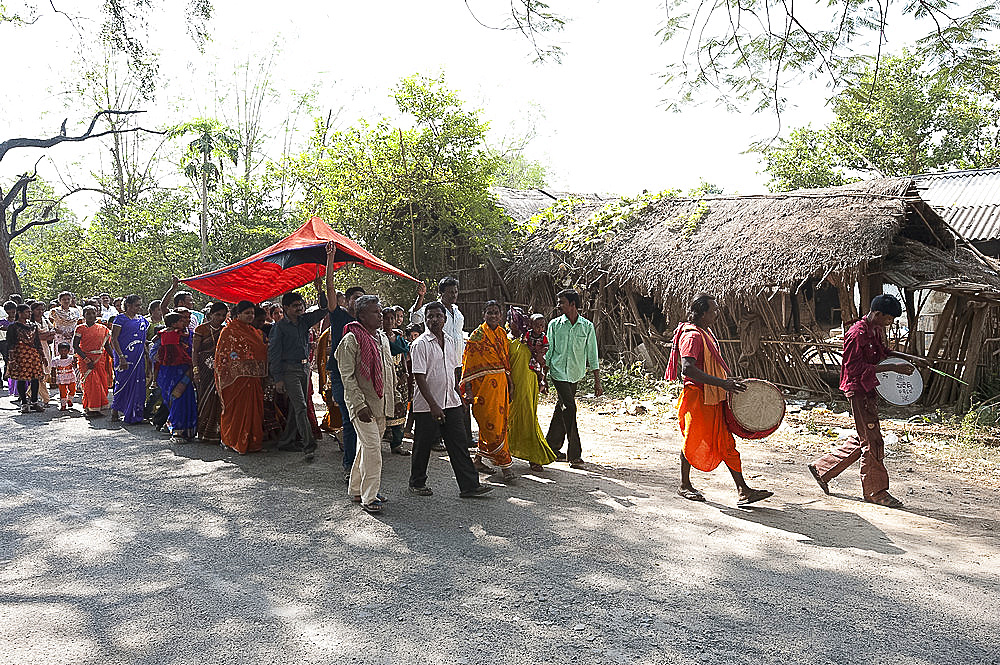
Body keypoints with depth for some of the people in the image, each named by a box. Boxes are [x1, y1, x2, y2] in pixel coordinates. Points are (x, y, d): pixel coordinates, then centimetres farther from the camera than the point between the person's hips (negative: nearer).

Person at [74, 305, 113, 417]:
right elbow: (75, 346, -8)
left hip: (100, 359, 4)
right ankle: (92, 408, -4)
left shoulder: (103, 328, 9)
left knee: (102, 383, 3)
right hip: (86, 359, -4)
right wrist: (87, 360, -15)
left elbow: (107, 346, 14)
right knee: (91, 383, -10)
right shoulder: (81, 328, -2)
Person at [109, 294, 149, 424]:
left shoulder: (142, 320, 14)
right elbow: (114, 339, -9)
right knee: (123, 383, -2)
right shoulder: (120, 318, -4)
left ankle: (135, 414, 11)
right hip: (124, 357, -5)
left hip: (139, 358, 6)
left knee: (138, 384, 4)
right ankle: (115, 411, 15)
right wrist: (121, 357, -16)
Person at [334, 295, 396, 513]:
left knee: (366, 446, 15)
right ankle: (369, 497, -2)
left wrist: (392, 400, 17)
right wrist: (360, 404, -21)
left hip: (380, 403, 8)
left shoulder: (383, 337, 13)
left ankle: (356, 490, 27)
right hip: (363, 404, -8)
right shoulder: (352, 339, -11)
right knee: (372, 447, -10)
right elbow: (347, 375, -15)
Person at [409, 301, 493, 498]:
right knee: (423, 446, 7)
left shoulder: (449, 341, 10)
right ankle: (417, 483, 24)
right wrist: (433, 405, -21)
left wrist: (456, 393, 18)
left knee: (458, 444, 4)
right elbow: (419, 377, -16)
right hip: (427, 406, -6)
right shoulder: (420, 344, -11)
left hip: (451, 402, 6)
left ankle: (470, 485, 6)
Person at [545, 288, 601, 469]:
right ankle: (574, 454, -9)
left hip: (575, 374, 3)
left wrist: (597, 382, 3)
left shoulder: (587, 326, 3)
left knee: (561, 410, 10)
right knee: (569, 408, -13)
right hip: (558, 372, -2)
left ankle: (552, 447, 25)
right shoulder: (554, 324, 1)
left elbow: (592, 356, 5)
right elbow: (547, 352, 5)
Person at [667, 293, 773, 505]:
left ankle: (743, 490, 9)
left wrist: (730, 379, 16)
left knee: (726, 443, 7)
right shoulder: (692, 336, -18)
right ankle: (684, 486, 22)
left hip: (713, 399, 9)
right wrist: (721, 383, -32)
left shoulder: (706, 332, 14)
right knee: (693, 443, 4)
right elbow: (687, 369, -30)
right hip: (697, 399, -9)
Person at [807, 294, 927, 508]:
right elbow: (855, 368, -24)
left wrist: (909, 358, 15)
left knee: (862, 439, 16)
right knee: (872, 442, -2)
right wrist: (893, 367, -25)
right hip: (858, 391, -10)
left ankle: (822, 468, 25)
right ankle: (875, 491, 11)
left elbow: (884, 352, 28)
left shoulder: (877, 330, 10)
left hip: (870, 390, 10)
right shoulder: (857, 334, -20)